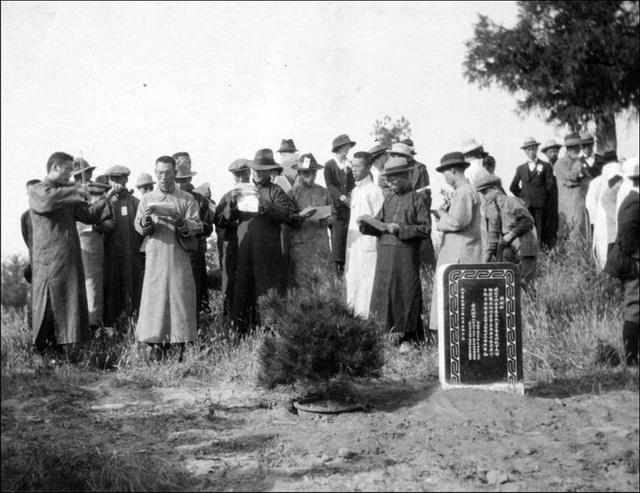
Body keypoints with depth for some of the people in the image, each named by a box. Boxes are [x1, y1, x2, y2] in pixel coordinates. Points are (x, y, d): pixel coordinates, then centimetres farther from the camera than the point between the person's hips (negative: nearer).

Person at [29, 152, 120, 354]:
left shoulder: (67, 193, 20)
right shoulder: (36, 191, 1)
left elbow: (88, 214, 12)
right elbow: (47, 199, -23)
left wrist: (108, 197, 1)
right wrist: (76, 191, -15)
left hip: (71, 258, 6)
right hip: (49, 260, -6)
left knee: (70, 304, 4)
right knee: (47, 305, -5)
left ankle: (64, 349, 7)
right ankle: (41, 351, -2)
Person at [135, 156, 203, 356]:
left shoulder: (186, 199, 7)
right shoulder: (147, 199, 12)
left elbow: (197, 226, 0)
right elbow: (139, 227, 6)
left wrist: (181, 222, -19)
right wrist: (146, 221, -16)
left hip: (179, 259, -1)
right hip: (155, 257, 1)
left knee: (180, 297, -3)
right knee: (154, 298, -4)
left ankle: (181, 344, 1)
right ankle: (155, 344, -1)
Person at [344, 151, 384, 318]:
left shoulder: (374, 191, -8)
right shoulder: (355, 191, 16)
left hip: (368, 247, -8)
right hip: (353, 247, 8)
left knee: (367, 287, -8)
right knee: (351, 283, 9)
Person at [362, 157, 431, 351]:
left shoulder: (416, 199, -3)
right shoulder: (389, 199, 15)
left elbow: (425, 228, -8)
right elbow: (379, 224, 17)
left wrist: (401, 229, -15)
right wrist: (366, 224, -2)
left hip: (406, 254, -6)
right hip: (385, 253, 6)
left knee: (406, 294, -2)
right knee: (383, 293, 4)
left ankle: (408, 338, 5)